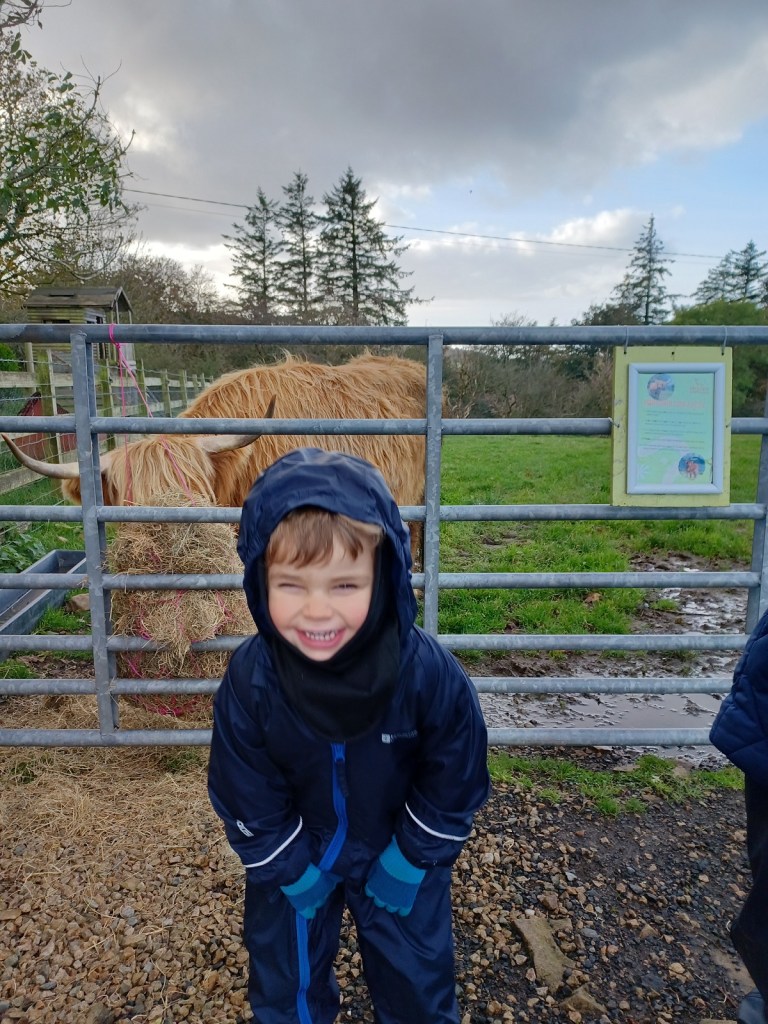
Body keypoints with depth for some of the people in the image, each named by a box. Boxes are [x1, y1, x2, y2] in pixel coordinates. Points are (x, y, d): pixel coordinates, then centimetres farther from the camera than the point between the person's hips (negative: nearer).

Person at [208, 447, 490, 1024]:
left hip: (401, 852, 0)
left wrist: (399, 872, -9)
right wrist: (301, 880, -9)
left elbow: (452, 790, -15)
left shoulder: (429, 673, -32)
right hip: (295, 855, 1)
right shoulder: (248, 682, -28)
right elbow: (249, 806, -13)